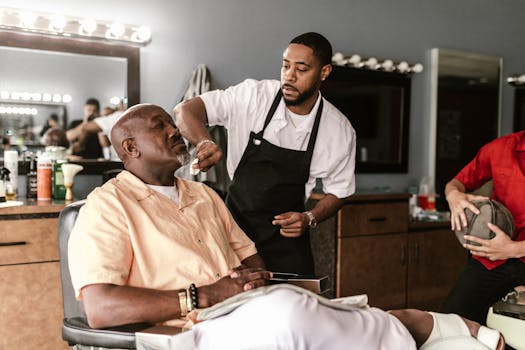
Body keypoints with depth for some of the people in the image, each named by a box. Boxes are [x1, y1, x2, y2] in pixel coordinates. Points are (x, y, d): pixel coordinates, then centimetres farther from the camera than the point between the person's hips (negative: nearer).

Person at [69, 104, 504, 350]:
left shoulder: (203, 195, 21)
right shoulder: (108, 205, -2)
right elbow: (100, 307, -14)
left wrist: (253, 276, -1)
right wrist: (204, 296, -18)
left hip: (248, 306, 7)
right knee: (285, 314, -37)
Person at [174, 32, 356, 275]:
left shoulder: (340, 130, -9)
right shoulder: (253, 95, -14)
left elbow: (338, 191, 4)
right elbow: (185, 110, -18)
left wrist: (309, 219, -15)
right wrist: (204, 142, -39)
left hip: (287, 230, 1)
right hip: (236, 220, -1)